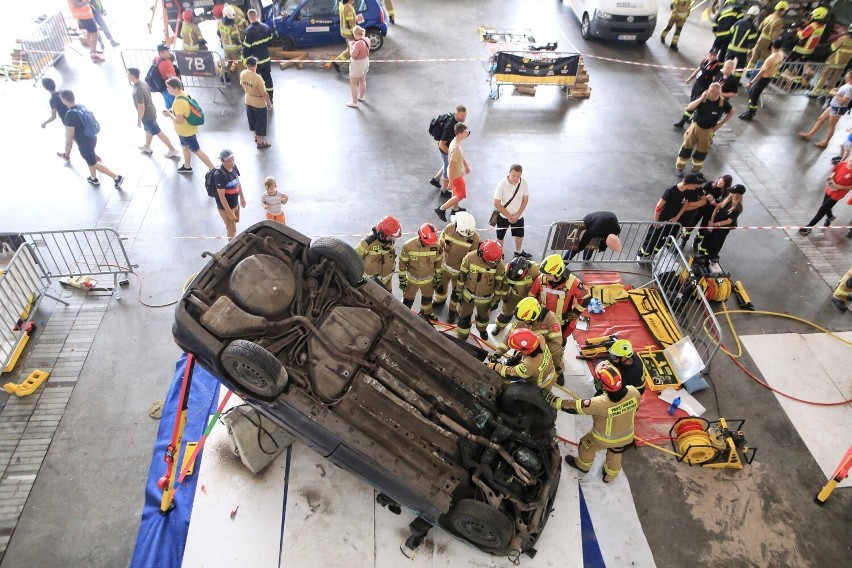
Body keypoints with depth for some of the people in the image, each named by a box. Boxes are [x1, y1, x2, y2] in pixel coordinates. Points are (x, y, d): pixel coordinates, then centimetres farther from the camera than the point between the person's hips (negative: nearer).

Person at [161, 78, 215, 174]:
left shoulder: (179, 102, -32)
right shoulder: (183, 94, -3)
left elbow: (179, 121, -31)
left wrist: (169, 114, -16)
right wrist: (171, 110, 3)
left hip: (186, 131, -10)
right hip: (186, 129, 10)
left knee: (196, 151, 2)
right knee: (185, 147, 26)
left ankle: (213, 169, 8)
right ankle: (187, 167, 45)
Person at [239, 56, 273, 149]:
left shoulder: (242, 73, -11)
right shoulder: (257, 78, -33)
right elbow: (264, 93, -26)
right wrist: (269, 104, -10)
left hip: (248, 101, 7)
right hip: (259, 104, -7)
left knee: (253, 120, 26)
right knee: (261, 123, 12)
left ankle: (257, 137, 46)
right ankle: (260, 142, 25)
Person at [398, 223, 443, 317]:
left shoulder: (436, 246, -23)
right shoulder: (409, 246, -29)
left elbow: (438, 262, -5)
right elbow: (402, 263, -15)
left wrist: (438, 278, 4)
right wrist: (402, 280, -8)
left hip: (428, 279, 3)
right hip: (412, 279, -2)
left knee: (427, 297, 27)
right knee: (408, 299, 17)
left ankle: (426, 313, 56)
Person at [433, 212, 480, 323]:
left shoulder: (475, 237, -28)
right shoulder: (449, 229, -23)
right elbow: (440, 246, -7)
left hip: (460, 271, -3)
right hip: (445, 266, 3)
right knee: (440, 285, 27)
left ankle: (453, 310, 46)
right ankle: (440, 300, 59)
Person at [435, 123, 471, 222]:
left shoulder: (456, 141, -5)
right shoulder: (456, 147, -34)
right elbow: (451, 165, -30)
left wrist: (466, 165, 26)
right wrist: (451, 181, -24)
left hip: (458, 172, 9)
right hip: (456, 174, -9)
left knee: (457, 192, 25)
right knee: (461, 195, 4)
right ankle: (441, 209, 10)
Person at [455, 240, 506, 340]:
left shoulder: (500, 265, -27)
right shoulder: (470, 257, -27)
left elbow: (499, 283, -11)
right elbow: (461, 275, -12)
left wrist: (496, 300, -2)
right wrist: (457, 291, -2)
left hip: (485, 298, 0)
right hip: (468, 294, 0)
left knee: (483, 315, 28)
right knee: (464, 315, 19)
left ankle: (482, 329, 60)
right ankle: (462, 336, 45)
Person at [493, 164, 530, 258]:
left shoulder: (524, 182, -16)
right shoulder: (502, 184, -27)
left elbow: (525, 200, -4)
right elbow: (497, 204, -21)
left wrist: (517, 215, -12)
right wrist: (509, 216, -17)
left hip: (518, 216, 4)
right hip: (503, 216, -4)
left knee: (520, 235, 23)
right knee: (500, 237, 12)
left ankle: (518, 251, 50)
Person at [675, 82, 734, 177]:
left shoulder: (722, 102, -14)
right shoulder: (702, 98, -16)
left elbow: (731, 112, 3)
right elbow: (689, 108, -29)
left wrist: (720, 124, -2)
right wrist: (701, 98, -35)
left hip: (708, 130, 1)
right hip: (696, 126, -1)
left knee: (702, 151, 11)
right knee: (687, 146, 4)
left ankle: (696, 169, 27)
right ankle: (679, 167, 17)